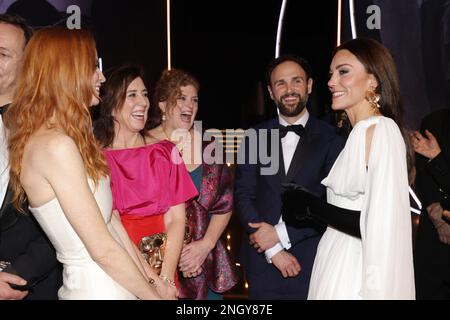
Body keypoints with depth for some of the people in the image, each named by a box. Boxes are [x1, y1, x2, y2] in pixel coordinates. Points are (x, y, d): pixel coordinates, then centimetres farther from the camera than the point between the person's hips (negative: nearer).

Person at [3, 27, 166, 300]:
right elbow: (103, 249, -21)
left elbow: (110, 219, 6)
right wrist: (152, 294, -10)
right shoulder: (56, 146, -21)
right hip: (98, 289, -8)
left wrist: (149, 277, 5)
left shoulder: (69, 140, 8)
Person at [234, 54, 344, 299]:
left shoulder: (330, 139, -3)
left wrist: (281, 233, -13)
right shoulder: (255, 138, 4)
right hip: (262, 261, 2)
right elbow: (243, 196, -1)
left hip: (313, 262, -1)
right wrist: (273, 250, -10)